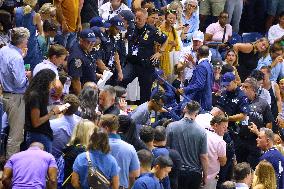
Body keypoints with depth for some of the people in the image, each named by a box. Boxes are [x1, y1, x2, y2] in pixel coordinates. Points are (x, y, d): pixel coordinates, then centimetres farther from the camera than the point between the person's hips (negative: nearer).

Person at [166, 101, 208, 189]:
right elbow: (203, 157, -7)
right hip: (195, 172, 0)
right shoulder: (201, 132, -11)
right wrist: (205, 176, 7)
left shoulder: (171, 127, -10)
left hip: (176, 172, 0)